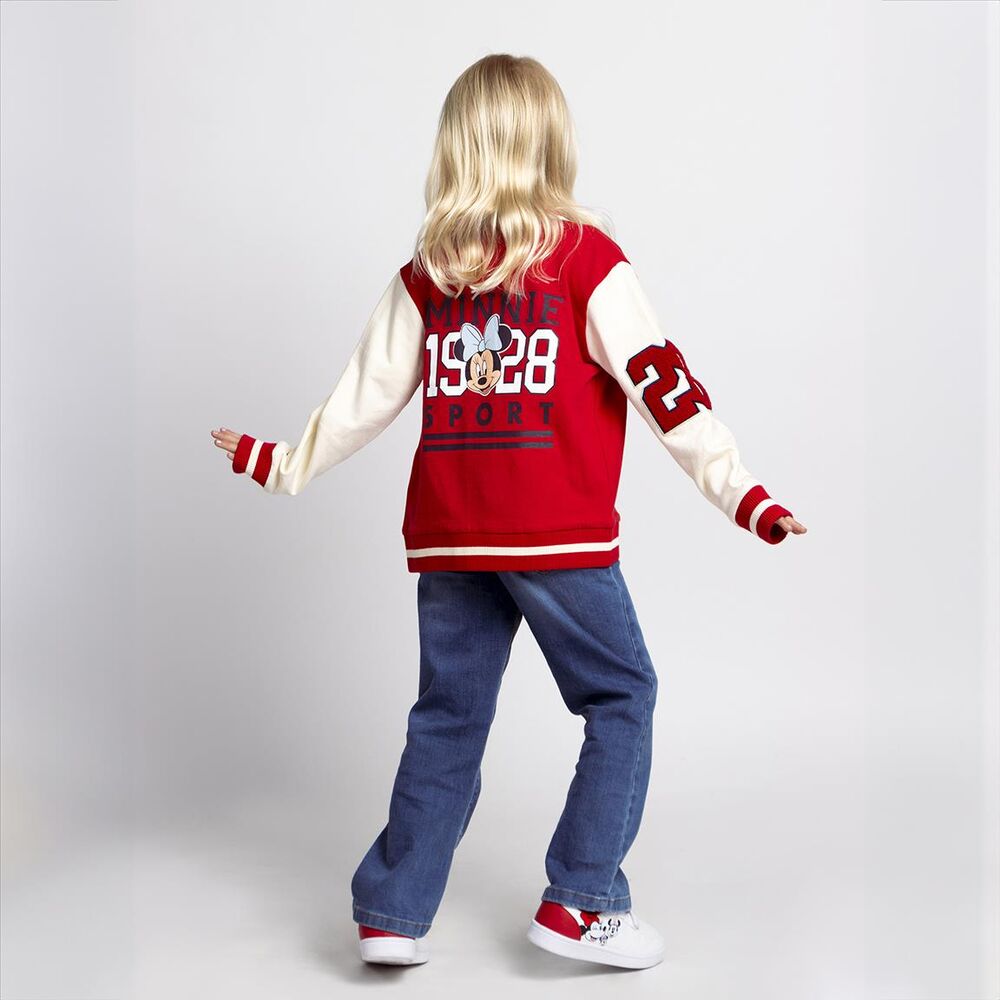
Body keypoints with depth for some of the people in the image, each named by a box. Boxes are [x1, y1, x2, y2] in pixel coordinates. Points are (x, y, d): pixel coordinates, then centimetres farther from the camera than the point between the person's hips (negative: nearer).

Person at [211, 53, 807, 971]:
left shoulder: (425, 273, 7)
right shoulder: (585, 256, -3)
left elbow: (367, 395, 10)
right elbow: (658, 379, -8)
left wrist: (283, 464, 24)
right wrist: (737, 488, -8)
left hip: (448, 535, 4)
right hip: (561, 535, -4)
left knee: (449, 715, 15)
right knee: (621, 697, 10)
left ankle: (392, 913, 19)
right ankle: (579, 905, 8)